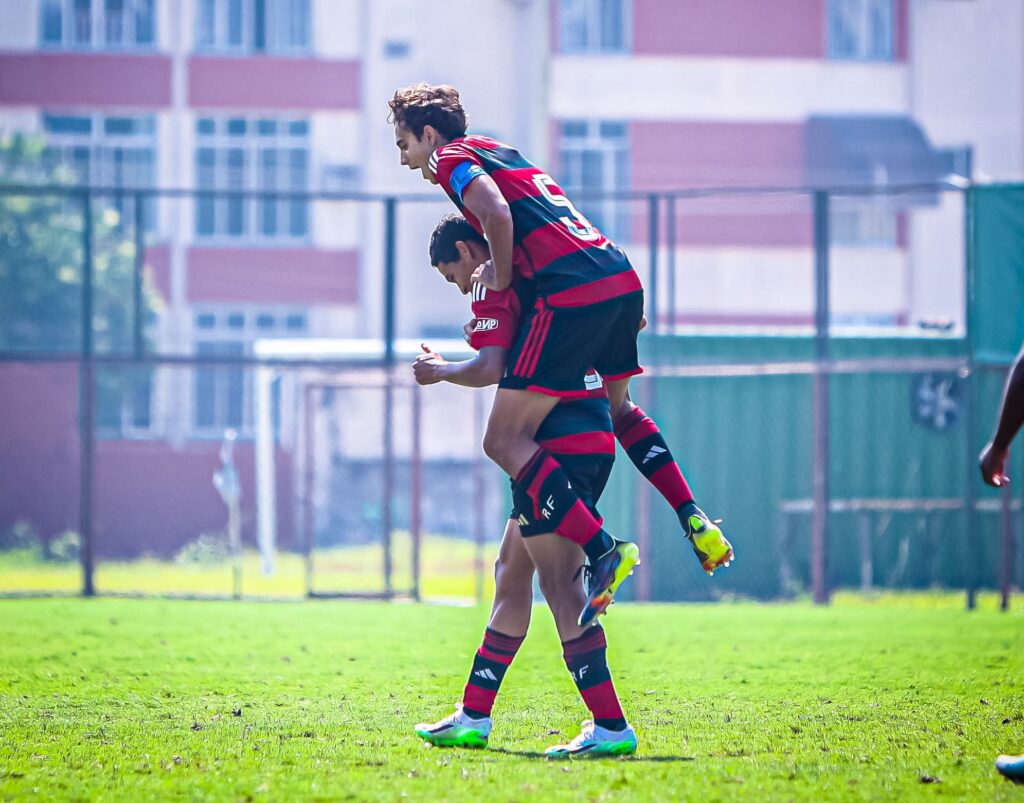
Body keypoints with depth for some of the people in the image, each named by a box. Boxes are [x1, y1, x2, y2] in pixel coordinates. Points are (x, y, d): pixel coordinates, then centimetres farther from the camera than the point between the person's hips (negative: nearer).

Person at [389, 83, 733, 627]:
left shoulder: (451, 159, 3)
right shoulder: (504, 152, 31)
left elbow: (497, 214, -15)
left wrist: (500, 276, 0)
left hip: (572, 292, -9)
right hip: (623, 276, 9)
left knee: (506, 441, -6)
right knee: (615, 406, 33)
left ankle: (602, 551, -18)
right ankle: (697, 524, 20)